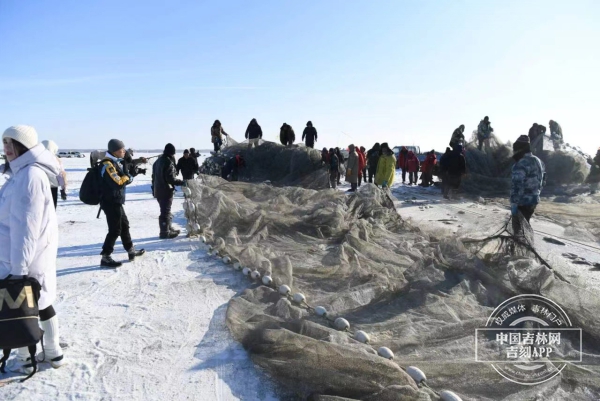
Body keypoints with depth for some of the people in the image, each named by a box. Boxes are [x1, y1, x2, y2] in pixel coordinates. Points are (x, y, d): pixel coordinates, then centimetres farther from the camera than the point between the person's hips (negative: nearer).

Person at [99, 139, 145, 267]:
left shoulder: (115, 162, 12)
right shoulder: (108, 165, -20)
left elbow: (122, 177, 14)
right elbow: (118, 183, -27)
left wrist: (126, 177, -7)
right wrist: (127, 178, -10)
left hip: (116, 202, 10)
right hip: (111, 203, -10)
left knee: (124, 225, 19)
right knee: (115, 230, -6)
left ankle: (131, 251, 32)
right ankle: (105, 258, 2)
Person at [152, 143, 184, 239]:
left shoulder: (158, 161, 12)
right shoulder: (169, 162, -18)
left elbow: (154, 176, 18)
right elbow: (171, 179, -23)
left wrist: (154, 188, 25)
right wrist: (182, 182, -13)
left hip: (158, 190, 10)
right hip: (166, 191, -10)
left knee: (165, 210, 19)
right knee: (166, 212, -3)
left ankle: (169, 229, 29)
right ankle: (165, 232, 2)